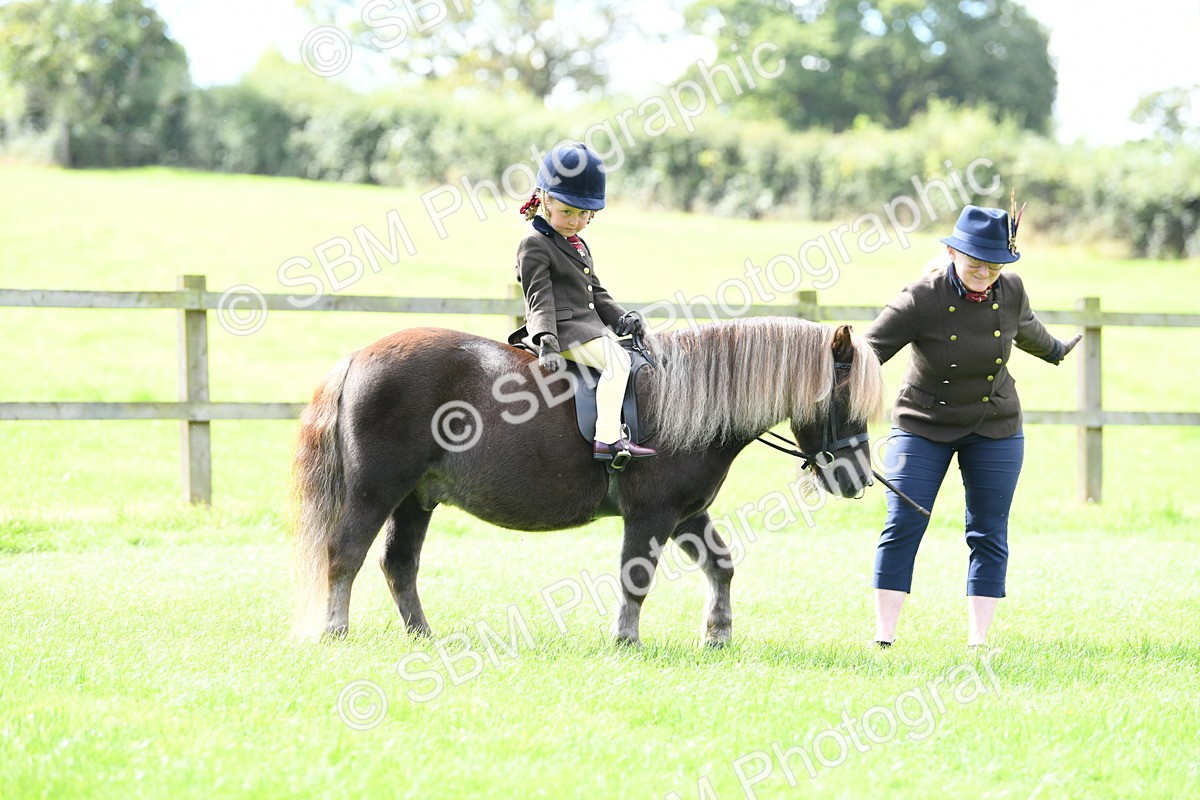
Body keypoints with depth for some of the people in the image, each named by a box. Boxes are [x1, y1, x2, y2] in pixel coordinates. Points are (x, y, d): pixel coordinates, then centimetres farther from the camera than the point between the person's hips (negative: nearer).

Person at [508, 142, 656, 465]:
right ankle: (607, 438, -36)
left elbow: (597, 293, 24)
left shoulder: (580, 246, 22)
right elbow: (540, 298, -16)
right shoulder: (535, 246, -6)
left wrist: (622, 317, 6)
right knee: (617, 359, -28)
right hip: (562, 327, -10)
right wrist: (546, 342, -27)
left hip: (590, 324, 10)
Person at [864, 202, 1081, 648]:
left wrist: (1054, 352, 36)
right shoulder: (921, 300, -22)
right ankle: (884, 633, -1)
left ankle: (978, 639, 9)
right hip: (922, 427, -3)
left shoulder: (1011, 292, -9)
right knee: (902, 526, -8)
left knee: (989, 535, 3)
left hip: (994, 430, 3)